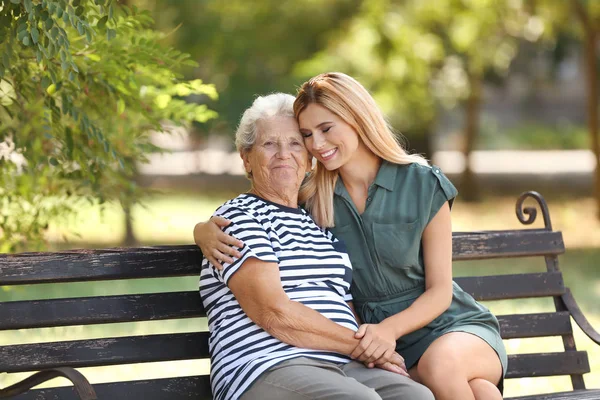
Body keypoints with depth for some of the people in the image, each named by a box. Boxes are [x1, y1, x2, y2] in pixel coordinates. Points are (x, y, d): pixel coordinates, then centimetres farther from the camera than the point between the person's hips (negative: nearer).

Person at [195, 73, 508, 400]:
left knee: (441, 364, -39)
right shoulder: (311, 196, 3)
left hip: (454, 325, 0)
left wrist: (389, 328, -21)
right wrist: (205, 231, -16)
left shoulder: (423, 184, -4)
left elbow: (439, 292, -3)